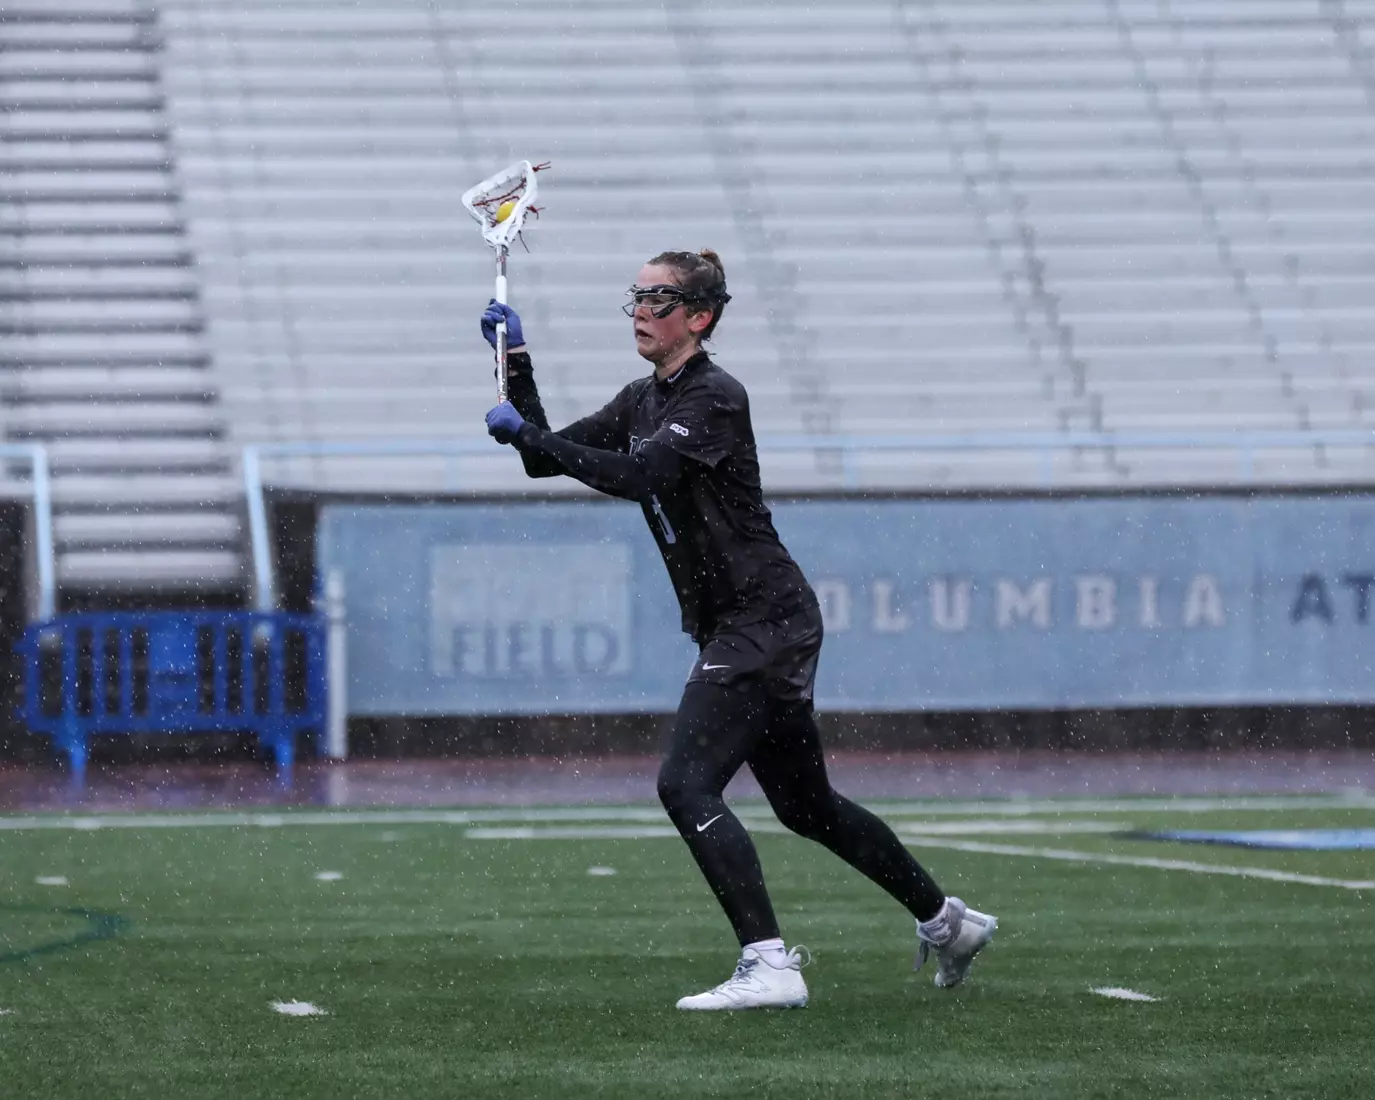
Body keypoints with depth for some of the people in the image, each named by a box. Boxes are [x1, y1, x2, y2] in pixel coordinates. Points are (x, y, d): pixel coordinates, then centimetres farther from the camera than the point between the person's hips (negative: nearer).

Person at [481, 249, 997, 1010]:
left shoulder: (715, 398, -15)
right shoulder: (641, 403, 12)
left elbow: (638, 475, -29)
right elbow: (550, 457, 13)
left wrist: (527, 435, -27)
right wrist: (517, 363, 4)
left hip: (765, 620, -10)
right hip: (736, 631, 10)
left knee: (686, 785, -19)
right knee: (805, 805, 18)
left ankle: (770, 967, -21)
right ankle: (945, 920, 31)